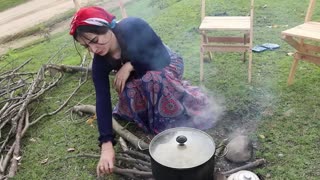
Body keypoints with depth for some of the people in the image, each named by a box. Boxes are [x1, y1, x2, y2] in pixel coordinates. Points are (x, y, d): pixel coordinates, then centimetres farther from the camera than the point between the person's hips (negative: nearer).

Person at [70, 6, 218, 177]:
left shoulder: (134, 27, -33)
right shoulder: (100, 62, -23)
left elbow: (163, 58, -28)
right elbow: (102, 100, -29)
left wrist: (130, 65, -33)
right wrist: (106, 145, -36)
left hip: (167, 65, -4)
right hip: (142, 78, 4)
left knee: (153, 78, -35)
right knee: (129, 93, -26)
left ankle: (179, 124, -16)